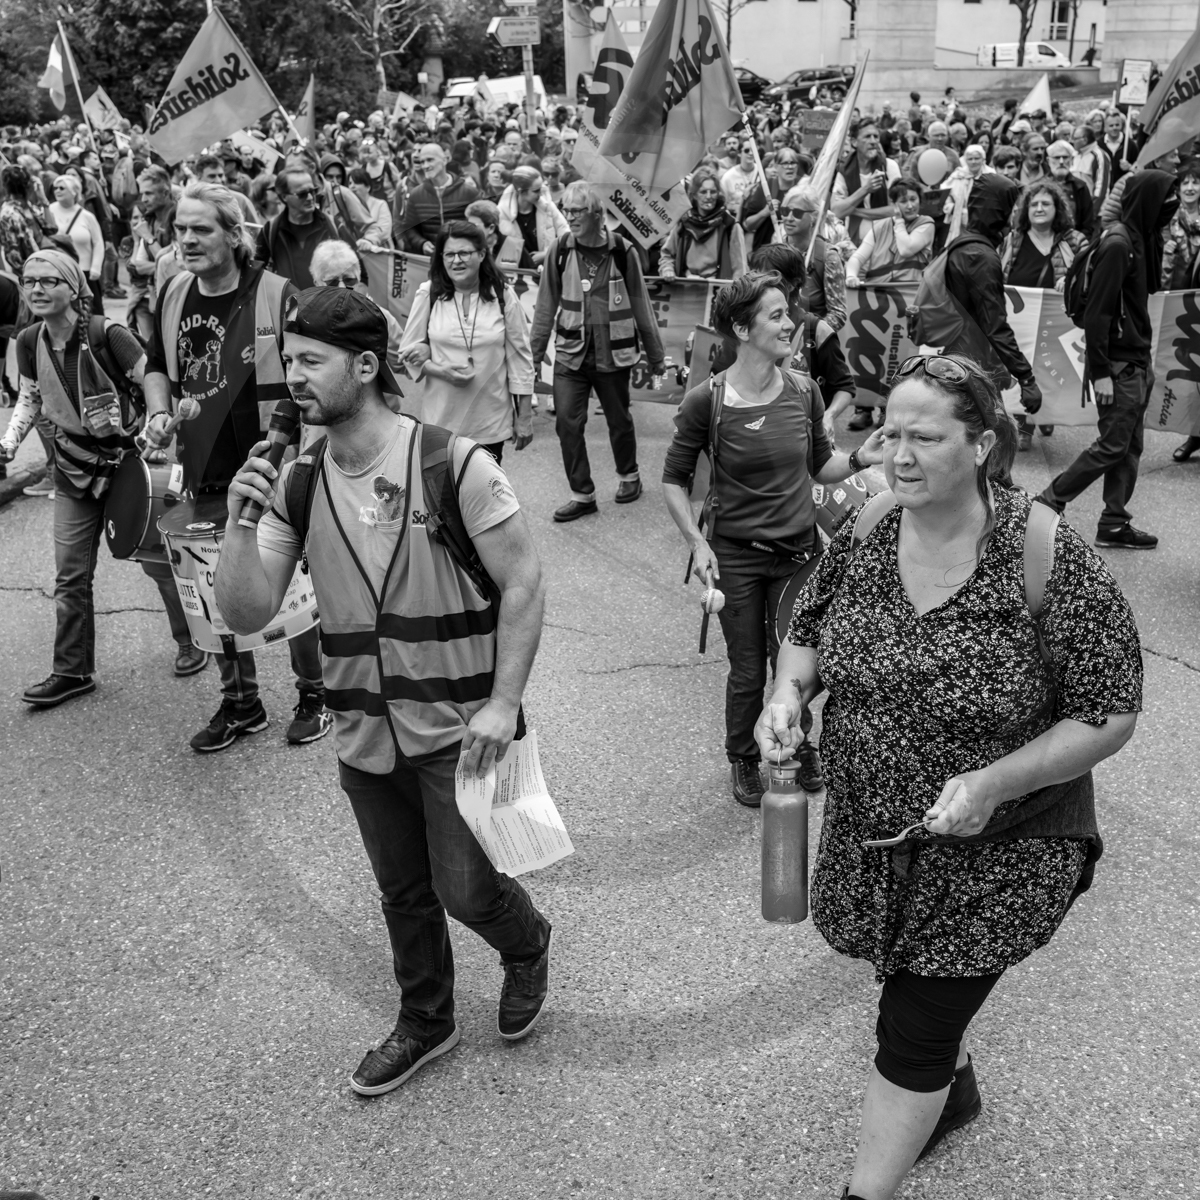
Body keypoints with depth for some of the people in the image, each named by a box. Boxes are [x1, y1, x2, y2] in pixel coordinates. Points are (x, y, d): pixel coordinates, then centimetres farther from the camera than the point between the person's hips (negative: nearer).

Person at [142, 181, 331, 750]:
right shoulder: (173, 296, 5)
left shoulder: (277, 295, -13)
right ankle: (240, 702, 31)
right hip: (204, 474, 6)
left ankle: (315, 694, 27)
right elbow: (158, 365, 19)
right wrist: (158, 413, 1)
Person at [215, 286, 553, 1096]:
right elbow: (247, 614, -4)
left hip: (459, 730, -4)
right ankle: (425, 1023, 42)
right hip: (365, 737, 5)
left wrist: (504, 702, -17)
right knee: (403, 893, 19)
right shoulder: (294, 485, -3)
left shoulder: (454, 465, -16)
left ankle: (528, 946, 38)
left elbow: (524, 584, -12)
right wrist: (239, 520, -18)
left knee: (466, 889, 3)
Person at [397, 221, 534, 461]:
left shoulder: (503, 296, -1)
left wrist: (524, 418, 3)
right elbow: (408, 351, 6)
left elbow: (520, 358, 3)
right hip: (440, 421, 0)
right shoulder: (428, 295, 0)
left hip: (490, 423, 0)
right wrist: (441, 371, -14)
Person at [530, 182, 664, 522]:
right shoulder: (560, 251, -3)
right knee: (567, 422, -5)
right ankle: (582, 494, 7)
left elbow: (641, 306, 0)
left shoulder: (621, 252, -7)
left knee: (619, 420, 12)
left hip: (613, 354, -1)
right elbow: (546, 306, 3)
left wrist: (655, 355, 4)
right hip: (570, 353, 2)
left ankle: (628, 475, 38)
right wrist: (535, 353, 3)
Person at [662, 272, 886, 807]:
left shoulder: (803, 391, -3)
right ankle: (743, 761, 35)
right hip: (736, 556, -3)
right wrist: (697, 543, -15)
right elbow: (674, 480, -4)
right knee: (747, 672, 9)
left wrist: (859, 459, -10)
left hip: (799, 551, 3)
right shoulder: (707, 401, -14)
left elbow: (819, 467, 10)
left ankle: (799, 751, 39)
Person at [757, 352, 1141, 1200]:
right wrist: (788, 693, -15)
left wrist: (993, 783, -28)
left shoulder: (1052, 563, -23)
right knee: (925, 984, 27)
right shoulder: (865, 532, -9)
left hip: (992, 853, -5)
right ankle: (955, 1084, 59)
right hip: (868, 829, 5)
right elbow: (810, 632, 7)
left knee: (912, 1033, 4)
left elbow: (1110, 718, -16)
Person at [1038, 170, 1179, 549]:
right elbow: (1096, 312, -20)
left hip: (1137, 361, 9)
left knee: (1130, 447, 11)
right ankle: (1047, 504, 7)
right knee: (1113, 445, -4)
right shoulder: (1117, 244, -17)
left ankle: (1115, 525, 18)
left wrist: (1144, 359, 12)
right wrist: (1100, 371, -20)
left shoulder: (1140, 239, 11)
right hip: (1118, 364, -9)